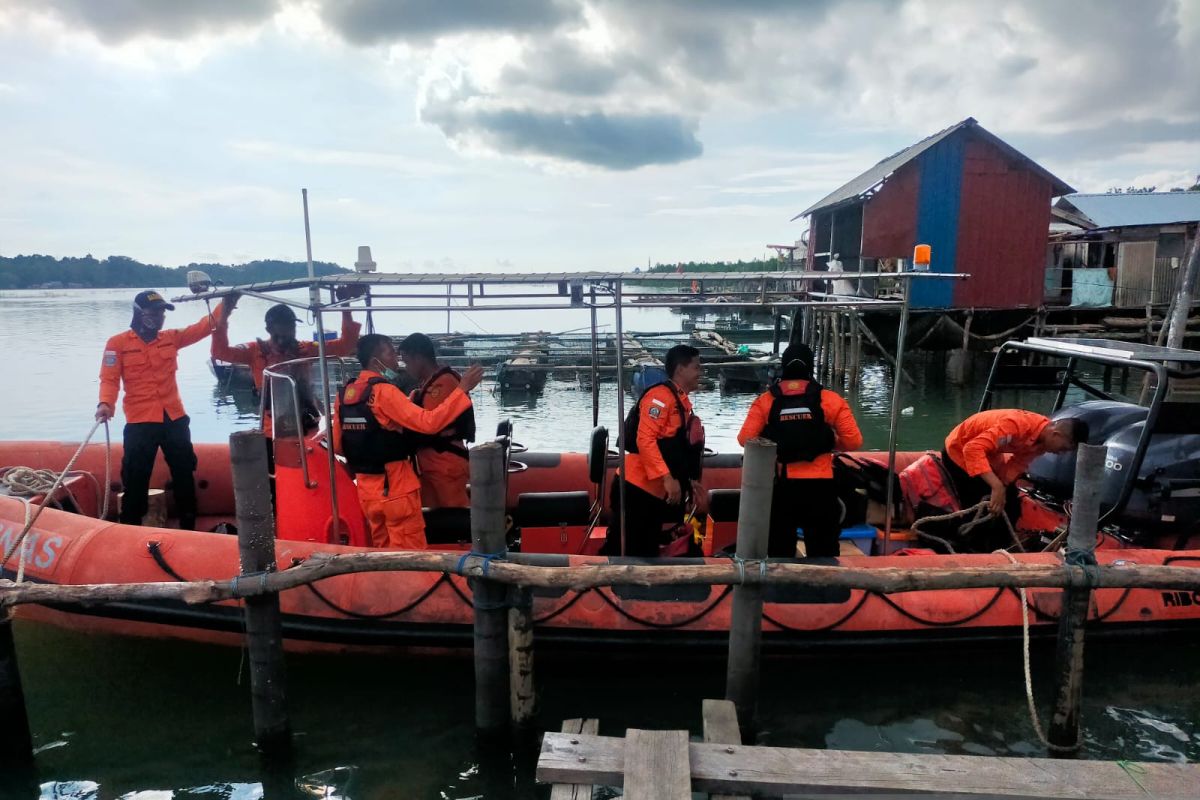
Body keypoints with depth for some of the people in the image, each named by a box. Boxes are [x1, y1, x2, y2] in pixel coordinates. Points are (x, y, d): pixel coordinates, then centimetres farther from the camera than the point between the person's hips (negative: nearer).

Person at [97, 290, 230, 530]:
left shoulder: (171, 338, 9)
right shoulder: (118, 343, -2)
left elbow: (203, 327, 1)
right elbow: (109, 378, -8)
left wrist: (225, 306, -13)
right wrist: (106, 403, -25)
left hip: (174, 418, 4)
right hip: (139, 422, -4)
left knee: (184, 474, 12)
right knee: (136, 479, -1)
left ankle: (189, 527, 25)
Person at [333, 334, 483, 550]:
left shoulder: (344, 394, 5)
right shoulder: (383, 391, -17)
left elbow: (338, 445, 11)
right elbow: (429, 423, -26)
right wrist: (462, 389, -23)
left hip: (367, 489, 8)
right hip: (396, 489, -8)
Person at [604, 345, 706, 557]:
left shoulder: (683, 402, 16)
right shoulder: (660, 396, -13)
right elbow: (645, 439, -23)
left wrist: (692, 483, 18)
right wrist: (667, 478, -26)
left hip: (656, 493, 10)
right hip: (637, 488, -10)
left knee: (647, 553, 14)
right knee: (619, 552, -6)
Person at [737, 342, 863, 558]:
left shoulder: (765, 400, -2)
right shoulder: (831, 400, -3)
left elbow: (745, 439, -6)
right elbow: (853, 441, -3)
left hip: (780, 485, 1)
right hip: (819, 486, 0)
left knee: (780, 551, 12)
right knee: (823, 553, 11)